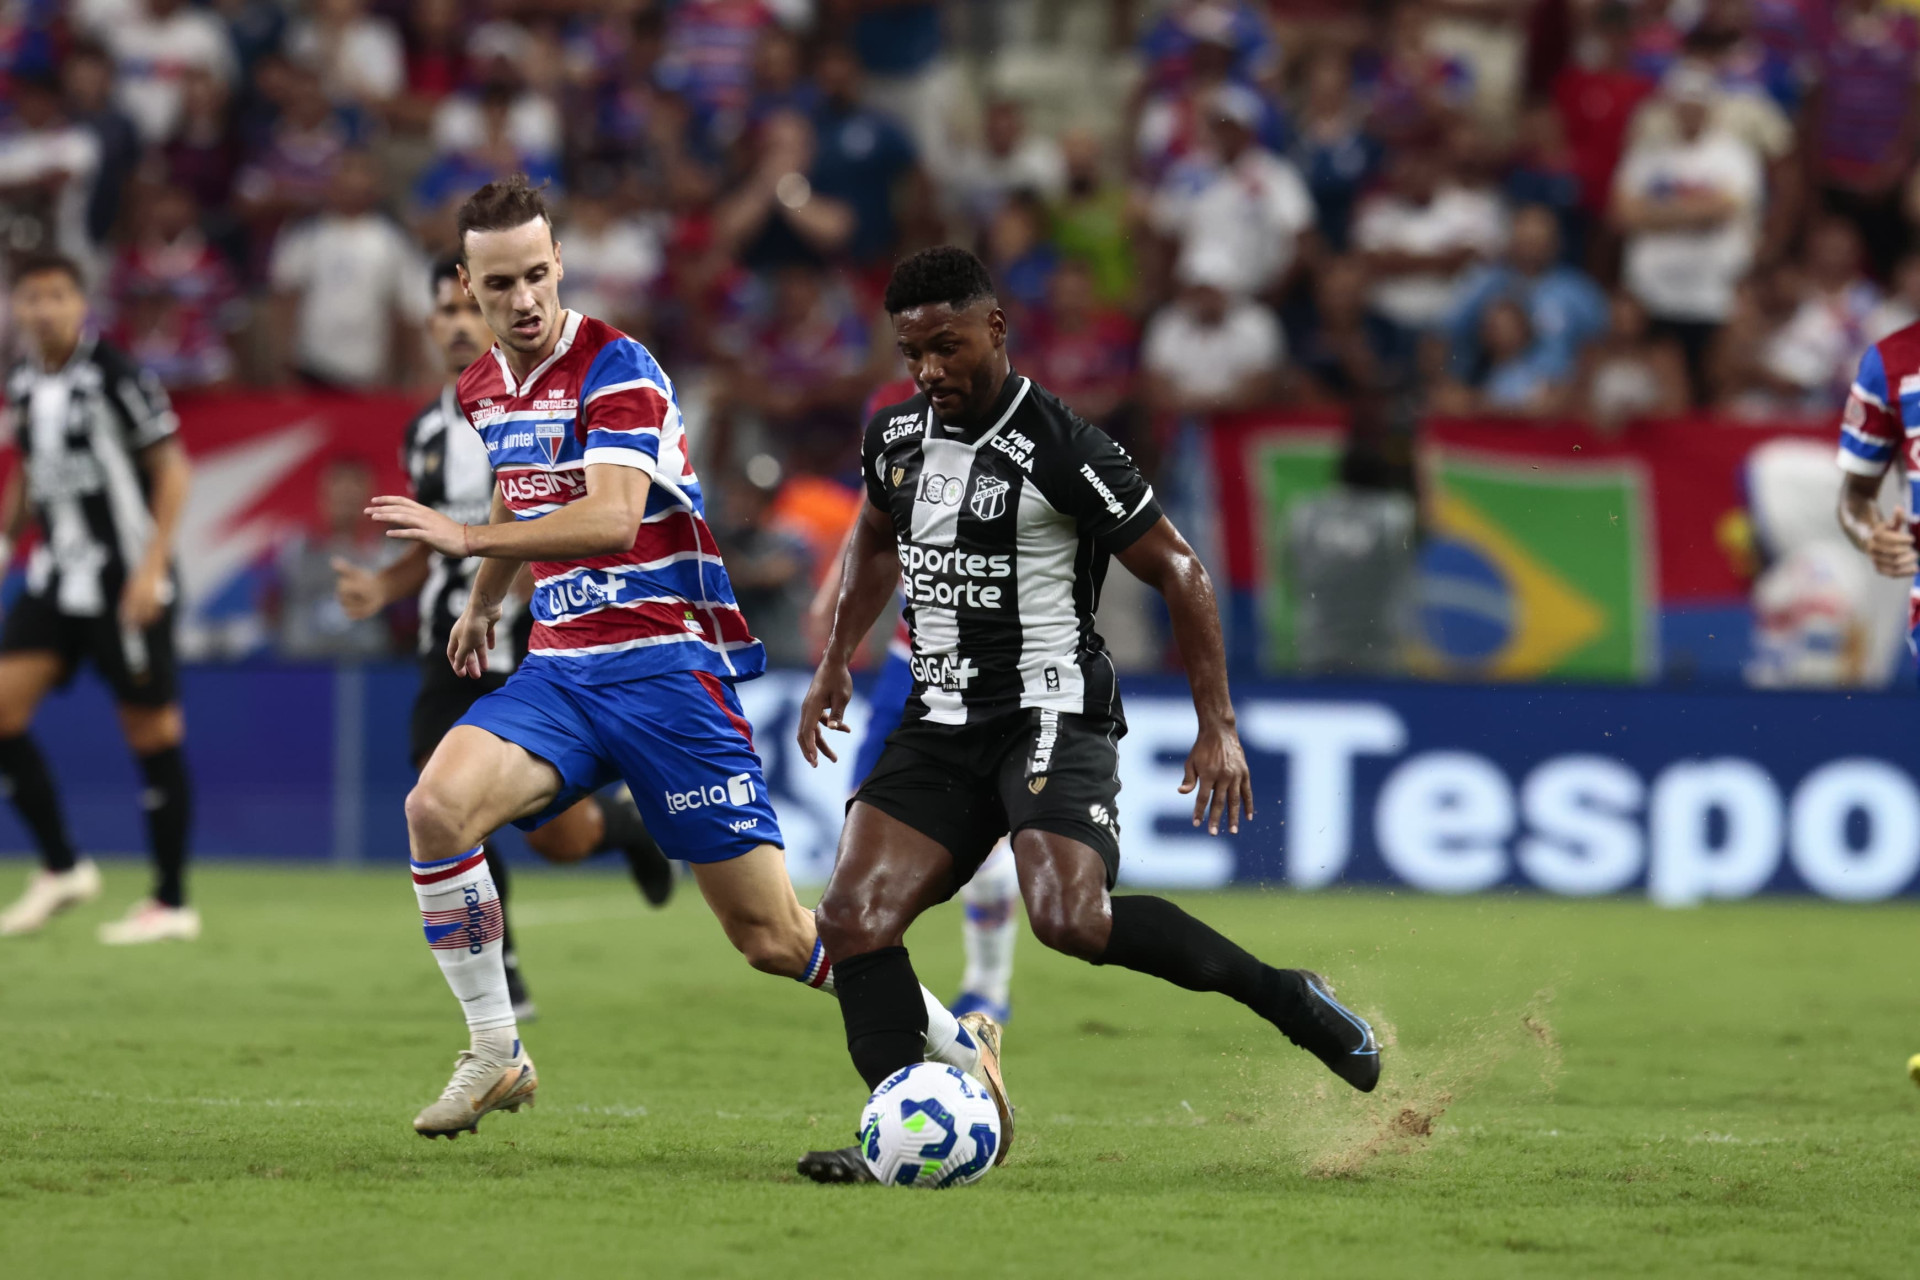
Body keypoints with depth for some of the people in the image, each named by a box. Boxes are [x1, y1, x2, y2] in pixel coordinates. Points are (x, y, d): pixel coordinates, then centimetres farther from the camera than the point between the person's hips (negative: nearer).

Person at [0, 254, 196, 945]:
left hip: (126, 580, -7)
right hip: (57, 576, 7)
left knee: (152, 732, -1)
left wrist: (151, 566, -17)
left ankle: (172, 902, 9)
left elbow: (172, 468, -10)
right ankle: (61, 868, 7)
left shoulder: (114, 376, -12)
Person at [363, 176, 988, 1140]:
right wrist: (484, 601, 35)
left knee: (771, 935, -5)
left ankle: (959, 1047, 16)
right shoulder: (482, 389, 11)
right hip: (556, 670, 6)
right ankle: (496, 1057, -10)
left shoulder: (615, 369, -13)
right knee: (437, 807, -24)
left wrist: (467, 539, -33)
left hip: (663, 660, -6)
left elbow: (610, 519, -27)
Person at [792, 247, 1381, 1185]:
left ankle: (1285, 997, -10)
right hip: (941, 721, 7)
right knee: (853, 919, -11)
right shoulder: (896, 437, 8)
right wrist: (835, 663, 24)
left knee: (1072, 920, -28)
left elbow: (1179, 572, -7)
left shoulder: (1063, 452, -14)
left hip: (1049, 712, -7)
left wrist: (1218, 726, -10)